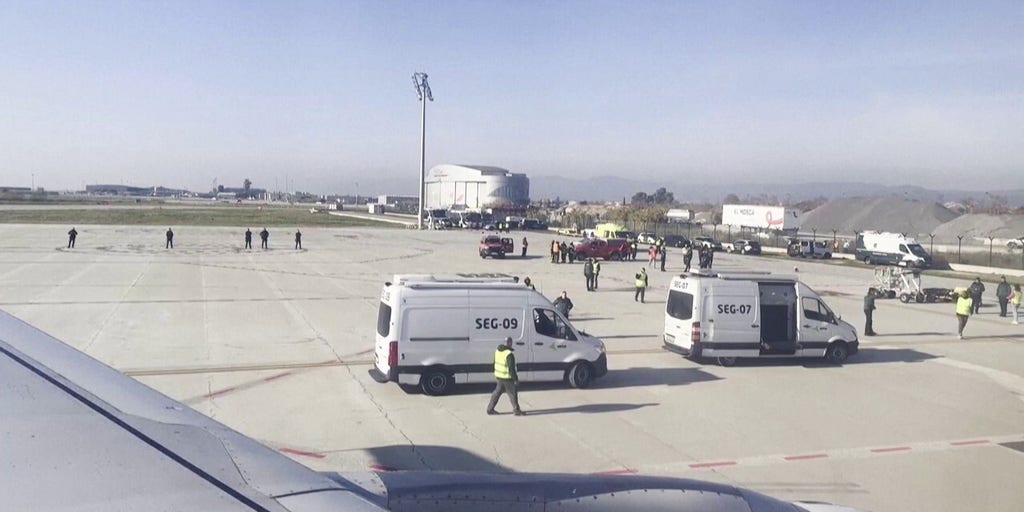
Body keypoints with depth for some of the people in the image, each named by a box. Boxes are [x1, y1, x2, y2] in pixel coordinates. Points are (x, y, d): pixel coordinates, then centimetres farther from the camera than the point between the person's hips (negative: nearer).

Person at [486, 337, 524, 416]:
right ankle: (516, 410, 17)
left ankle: (490, 409, 23)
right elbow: (512, 368, -23)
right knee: (512, 394, 6)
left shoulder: (497, 350, 2)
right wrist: (516, 379, -15)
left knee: (497, 392, 18)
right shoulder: (509, 354, -25)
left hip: (499, 376, 8)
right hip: (506, 378, -8)